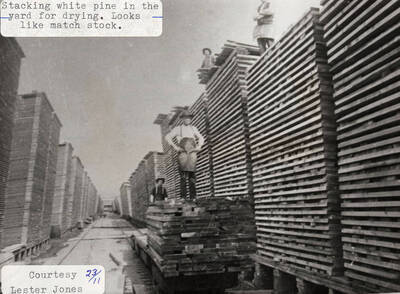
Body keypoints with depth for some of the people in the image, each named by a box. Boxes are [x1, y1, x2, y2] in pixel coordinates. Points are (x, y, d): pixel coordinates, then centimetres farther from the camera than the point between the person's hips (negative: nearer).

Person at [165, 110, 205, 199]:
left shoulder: (193, 129, 22)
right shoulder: (178, 129, 13)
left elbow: (201, 138, 32)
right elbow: (167, 137, 7)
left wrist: (199, 146, 13)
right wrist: (175, 147, -4)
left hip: (192, 153, 3)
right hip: (183, 153, -3)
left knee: (192, 175, -2)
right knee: (183, 176, -11)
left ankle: (193, 197, 0)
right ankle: (183, 196, -11)